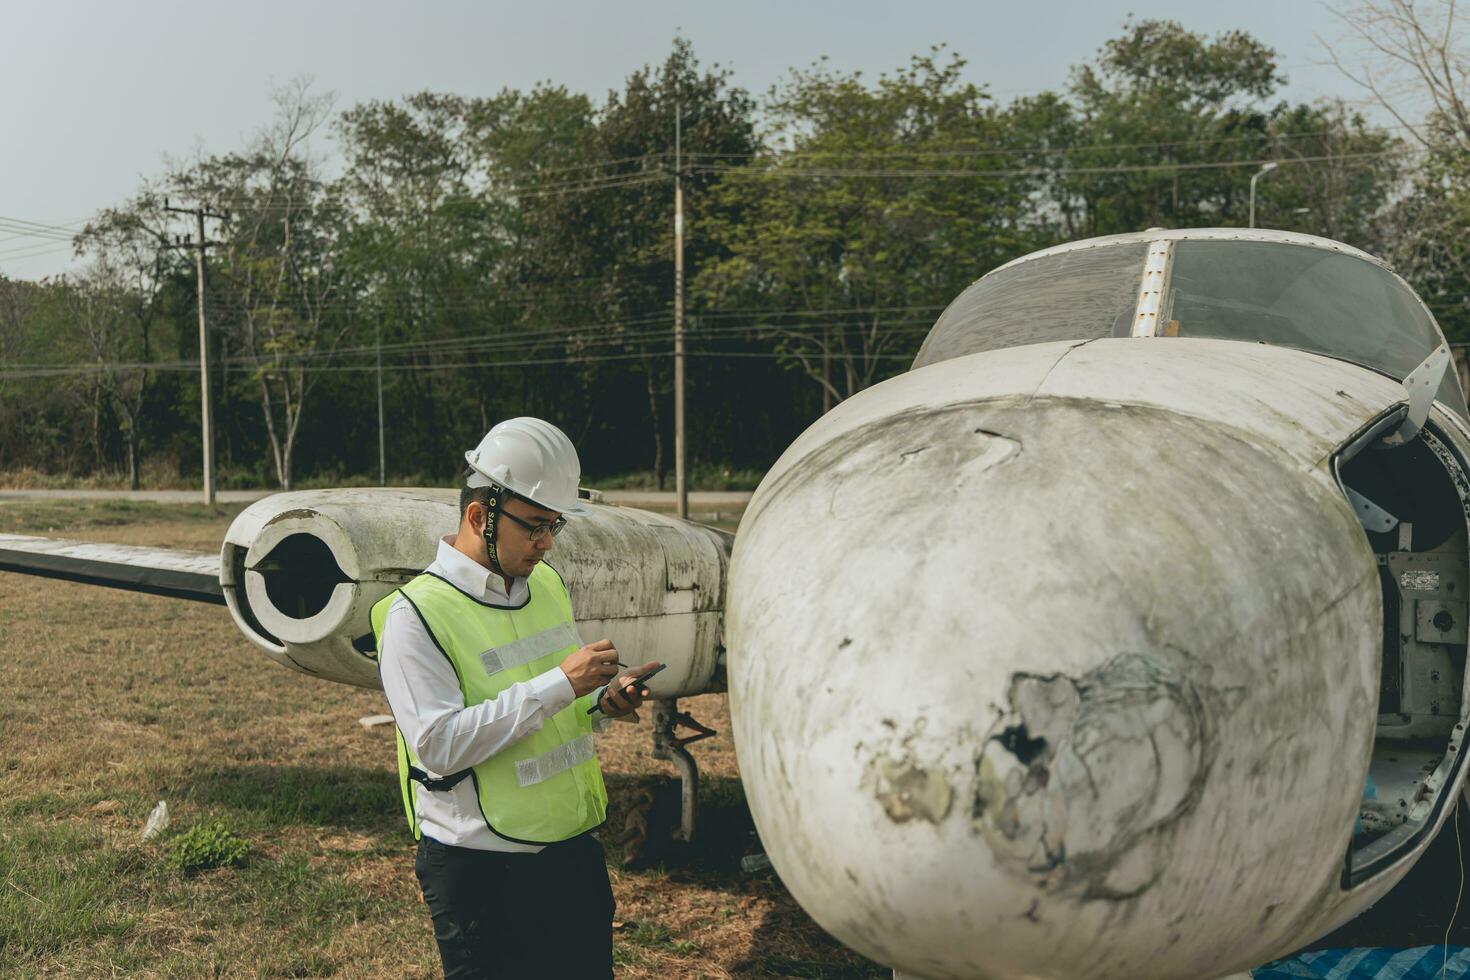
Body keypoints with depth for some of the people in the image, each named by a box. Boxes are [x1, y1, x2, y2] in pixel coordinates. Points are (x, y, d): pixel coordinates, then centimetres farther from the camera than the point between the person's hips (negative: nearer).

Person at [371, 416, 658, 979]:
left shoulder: (547, 584, 8)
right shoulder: (415, 615, -15)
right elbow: (439, 744, -25)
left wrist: (600, 701, -2)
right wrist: (558, 685, -26)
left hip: (575, 851, 7)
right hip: (480, 870, -7)